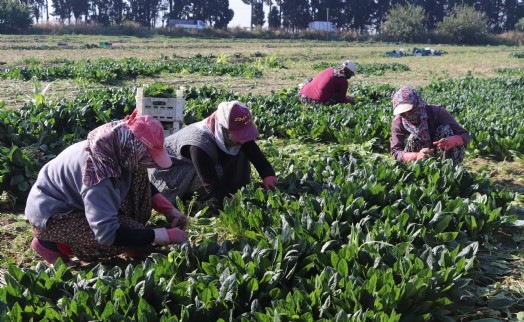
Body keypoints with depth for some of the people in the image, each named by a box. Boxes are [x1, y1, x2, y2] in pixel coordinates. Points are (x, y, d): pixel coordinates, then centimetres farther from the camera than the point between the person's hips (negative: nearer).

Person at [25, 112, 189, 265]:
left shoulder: (117, 147, -12)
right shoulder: (98, 170, -36)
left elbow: (142, 183, 8)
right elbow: (107, 233, -39)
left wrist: (169, 209, -5)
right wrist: (167, 235, -34)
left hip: (73, 201, 8)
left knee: (138, 174, -5)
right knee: (129, 235, -22)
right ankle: (52, 243, -7)